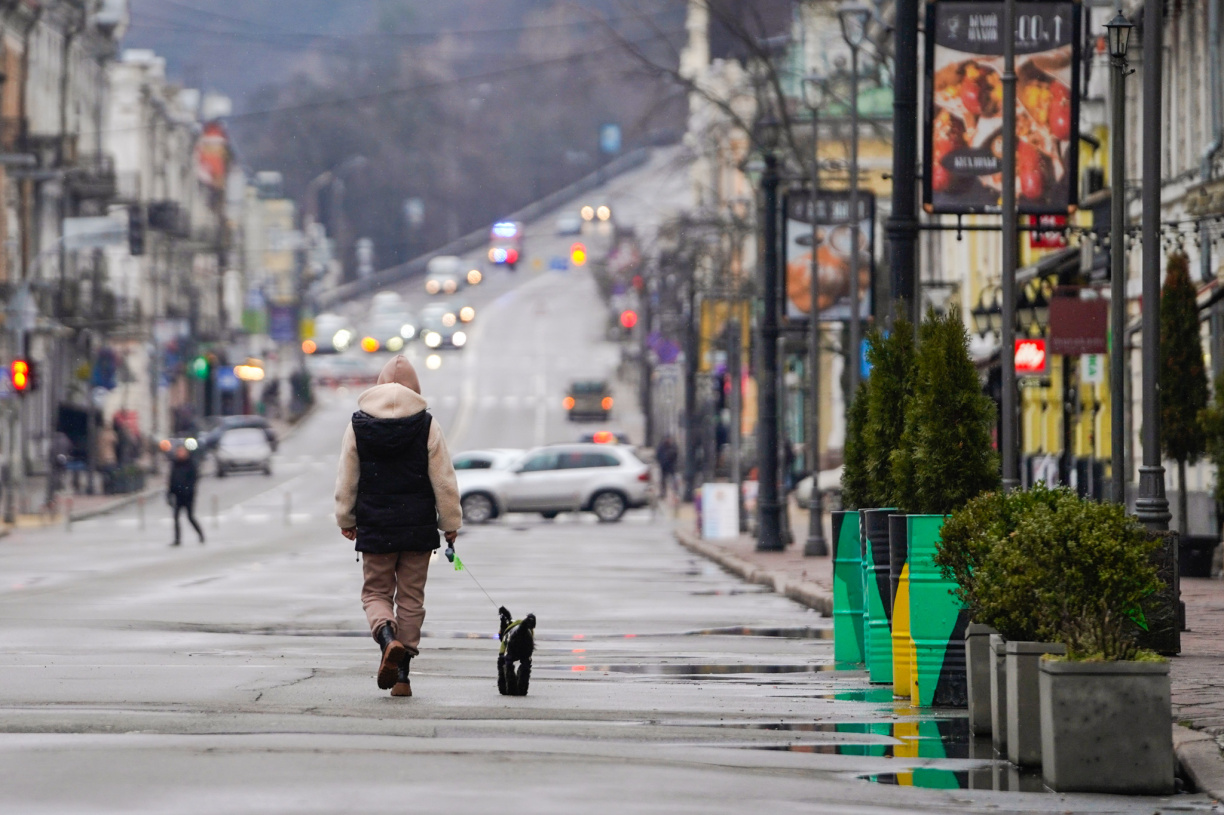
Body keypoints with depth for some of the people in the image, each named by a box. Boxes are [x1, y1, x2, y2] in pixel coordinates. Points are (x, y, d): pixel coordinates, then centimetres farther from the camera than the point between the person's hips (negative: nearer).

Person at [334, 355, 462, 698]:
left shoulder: (358, 425, -1)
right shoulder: (428, 426, -5)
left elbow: (346, 480, 5)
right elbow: (444, 481, -3)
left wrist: (346, 520, 17)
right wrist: (450, 523, 7)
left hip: (375, 528, 0)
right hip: (418, 528, 0)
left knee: (375, 592, 11)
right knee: (411, 597, 8)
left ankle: (387, 637, -20)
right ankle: (402, 673, 8)